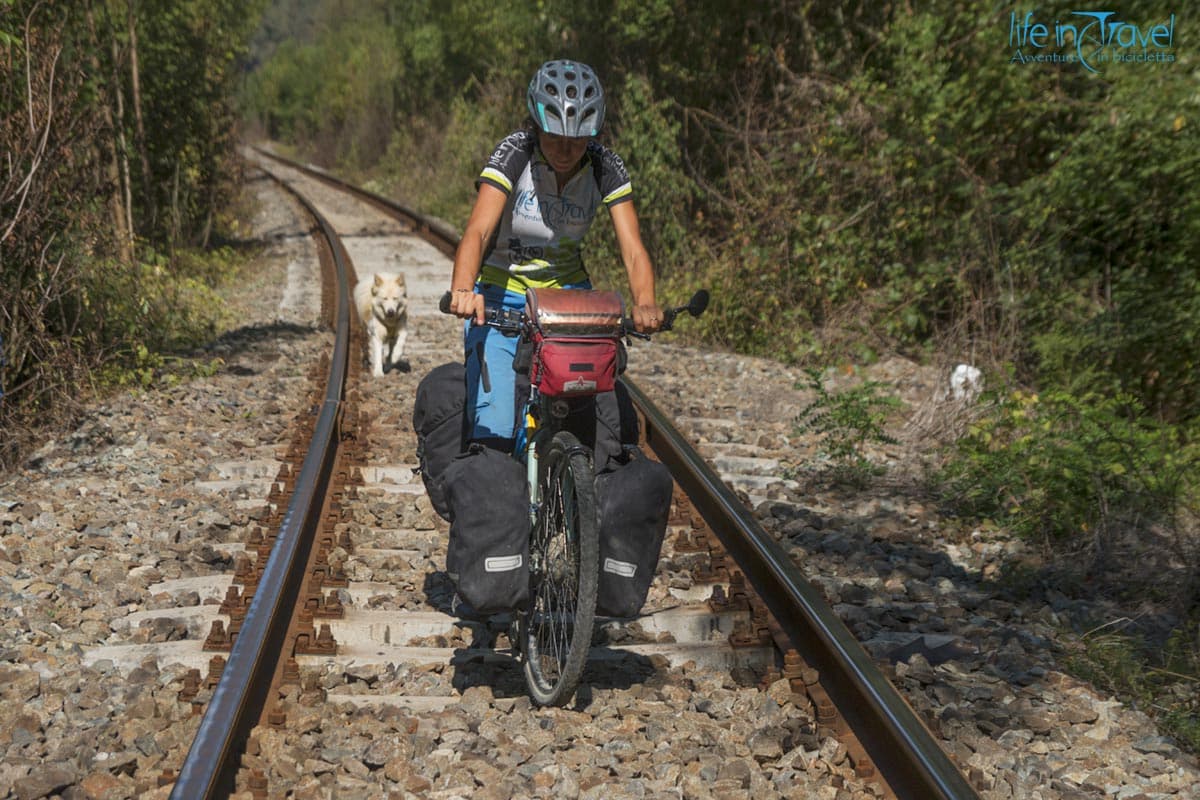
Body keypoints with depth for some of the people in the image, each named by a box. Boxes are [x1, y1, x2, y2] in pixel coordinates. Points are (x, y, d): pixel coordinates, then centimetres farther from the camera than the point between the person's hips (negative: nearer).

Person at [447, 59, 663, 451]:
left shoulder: (605, 167, -10)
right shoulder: (514, 153, -18)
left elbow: (632, 248, -16)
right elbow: (478, 230, -30)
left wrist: (645, 302, -38)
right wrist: (462, 290, -50)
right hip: (501, 295, -2)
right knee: (494, 432, -16)